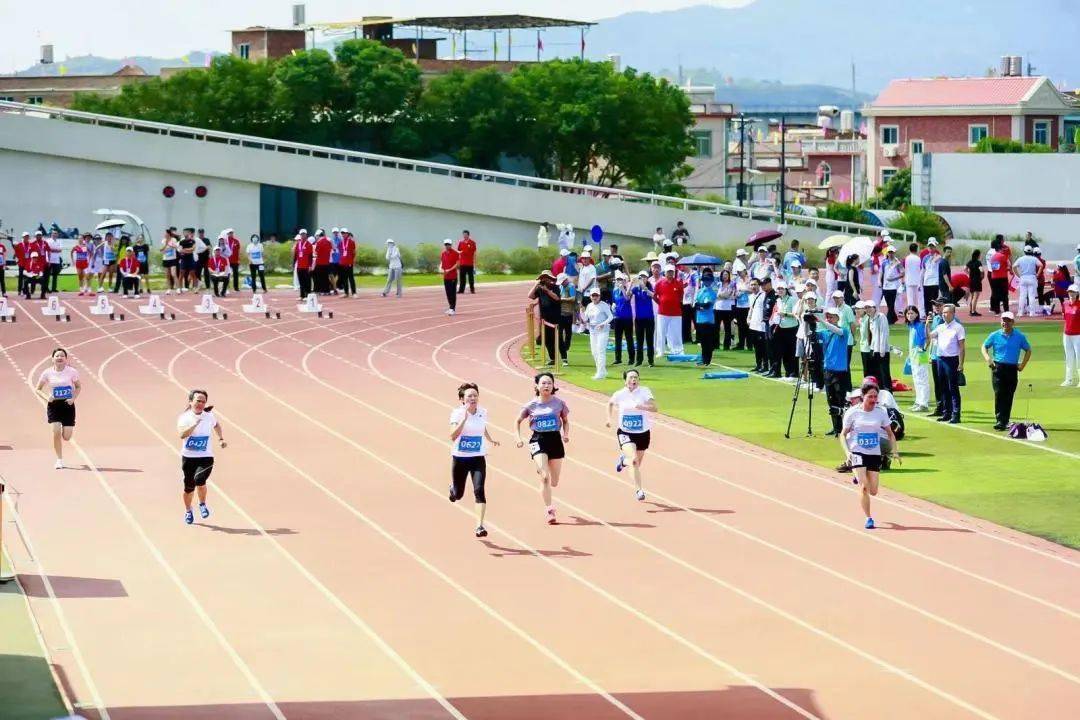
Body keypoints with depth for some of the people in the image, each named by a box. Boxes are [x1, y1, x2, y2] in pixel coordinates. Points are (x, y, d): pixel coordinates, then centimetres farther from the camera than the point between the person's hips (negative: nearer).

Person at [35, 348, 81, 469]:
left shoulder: (71, 372, -5)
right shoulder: (47, 373, -4)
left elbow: (78, 387, 9)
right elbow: (38, 389, 5)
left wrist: (73, 398, -7)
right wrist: (46, 398, -14)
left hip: (67, 405, 0)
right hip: (53, 405, 0)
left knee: (66, 437, -4)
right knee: (56, 432, -14)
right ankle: (59, 460, 1)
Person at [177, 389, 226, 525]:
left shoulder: (210, 416, -1)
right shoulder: (184, 417, -11)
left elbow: (216, 425, 24)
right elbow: (182, 434, -29)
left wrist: (220, 439, 15)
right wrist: (195, 423, -37)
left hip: (206, 457, 0)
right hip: (188, 457, 0)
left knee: (199, 479, -24)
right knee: (189, 487, 5)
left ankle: (202, 504, 4)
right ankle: (188, 511, 34)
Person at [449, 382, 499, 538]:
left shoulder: (483, 413, 0)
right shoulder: (457, 413, -13)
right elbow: (453, 436, -26)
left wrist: (491, 440, 11)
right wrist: (464, 419, -33)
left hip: (478, 458, 2)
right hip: (459, 458, -2)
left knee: (479, 490, -17)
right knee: (458, 494, 12)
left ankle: (480, 525, -15)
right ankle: (453, 489, 51)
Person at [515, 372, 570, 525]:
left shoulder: (559, 403, 1)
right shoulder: (531, 405, -1)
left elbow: (565, 420, 14)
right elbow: (518, 421, 11)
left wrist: (566, 434, -4)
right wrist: (518, 438, -3)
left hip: (555, 440, 2)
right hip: (538, 440, -2)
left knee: (554, 482, 9)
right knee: (545, 477, -19)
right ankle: (549, 510, -11)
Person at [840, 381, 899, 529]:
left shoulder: (881, 412, 1)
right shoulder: (852, 413, -6)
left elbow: (890, 434, 11)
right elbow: (843, 435, 0)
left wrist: (895, 451, -2)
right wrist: (847, 452, -15)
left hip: (875, 454, 3)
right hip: (857, 452, -3)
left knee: (873, 491, 4)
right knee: (864, 487, -18)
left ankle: (859, 478, 39)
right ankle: (868, 519, -8)